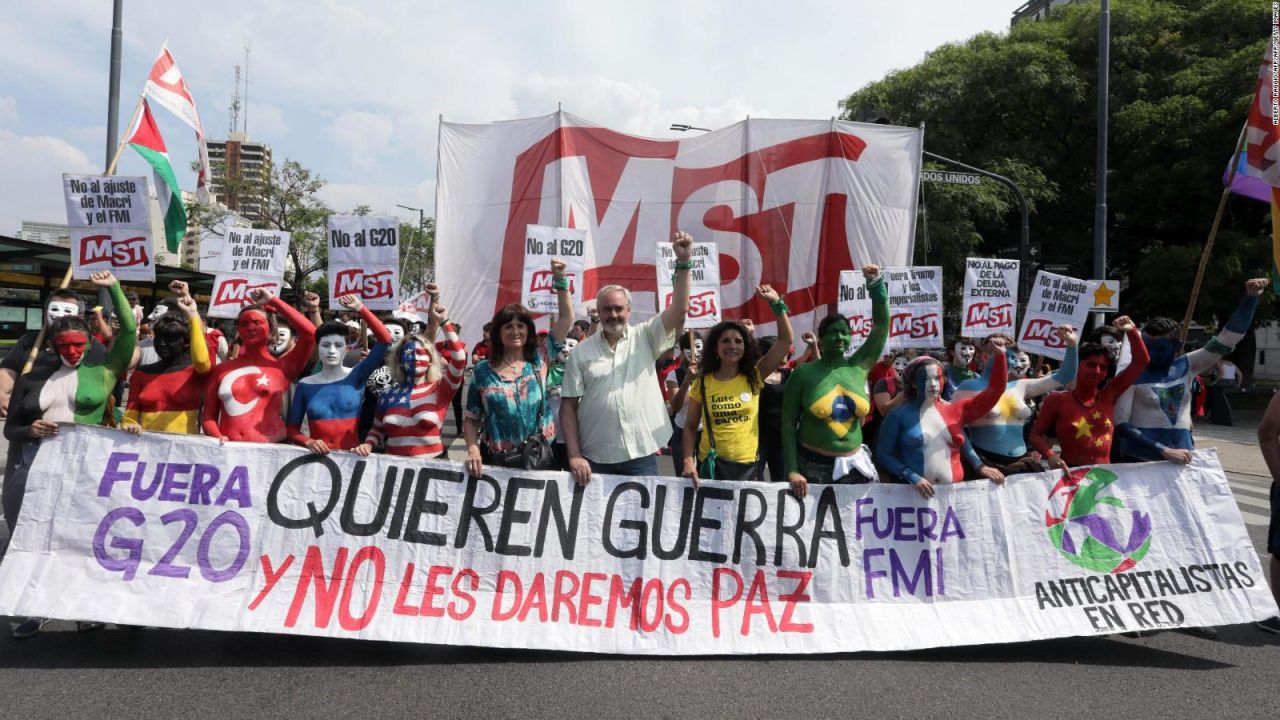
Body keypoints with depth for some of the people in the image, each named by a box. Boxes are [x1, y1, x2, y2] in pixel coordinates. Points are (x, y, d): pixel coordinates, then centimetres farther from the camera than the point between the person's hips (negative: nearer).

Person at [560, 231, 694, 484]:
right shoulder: (581, 351, 2)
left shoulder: (645, 337, 3)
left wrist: (684, 263, -19)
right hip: (595, 458, 0)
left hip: (641, 455, 0)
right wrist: (574, 455, -7)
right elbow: (568, 406, 1)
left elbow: (679, 309, -10)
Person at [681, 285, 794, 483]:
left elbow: (786, 340, -4)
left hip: (748, 465, 1)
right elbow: (690, 427, 2)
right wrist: (688, 461, -10)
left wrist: (776, 303, -13)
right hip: (712, 464, -1)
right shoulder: (703, 382, -1)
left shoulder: (754, 377, 0)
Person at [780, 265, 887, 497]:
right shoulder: (803, 372, -7)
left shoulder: (859, 366, 3)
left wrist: (875, 283, -9)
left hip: (853, 465, 4)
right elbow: (788, 423, -7)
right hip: (812, 465, -3)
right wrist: (792, 471, -13)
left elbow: (881, 324, 0)